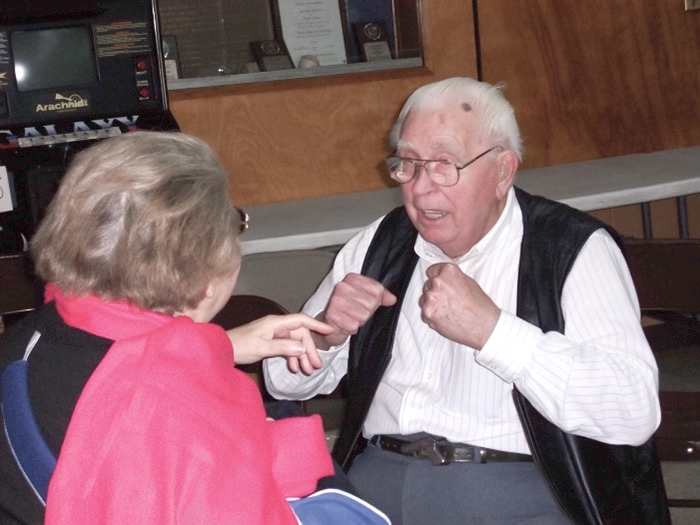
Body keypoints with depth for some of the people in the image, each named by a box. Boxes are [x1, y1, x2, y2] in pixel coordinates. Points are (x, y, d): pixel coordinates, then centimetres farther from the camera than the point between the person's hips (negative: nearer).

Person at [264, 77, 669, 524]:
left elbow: (635, 409, -15)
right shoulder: (382, 243, 15)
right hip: (375, 480, 3)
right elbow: (287, 382, 21)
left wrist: (489, 328, -18)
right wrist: (325, 333, -2)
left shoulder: (575, 248, -1)